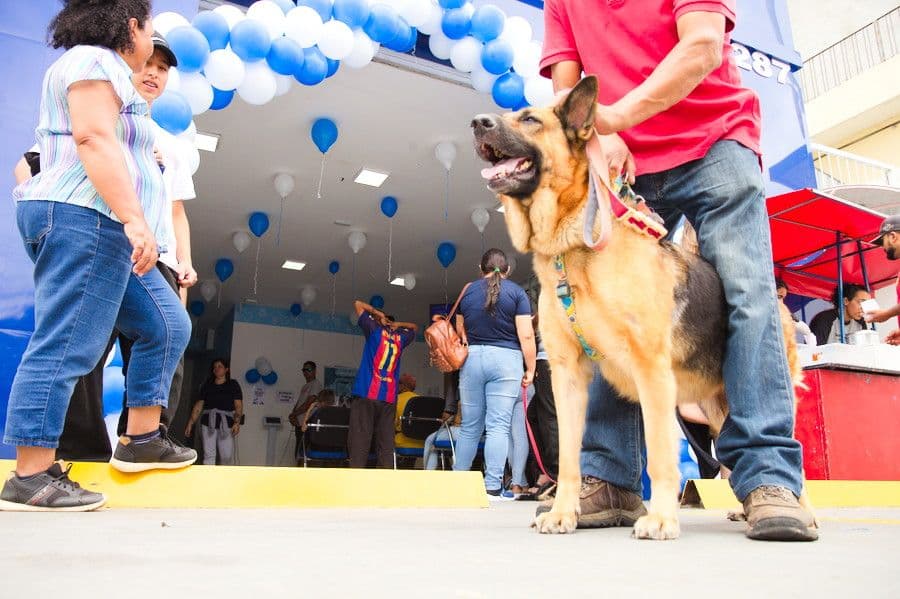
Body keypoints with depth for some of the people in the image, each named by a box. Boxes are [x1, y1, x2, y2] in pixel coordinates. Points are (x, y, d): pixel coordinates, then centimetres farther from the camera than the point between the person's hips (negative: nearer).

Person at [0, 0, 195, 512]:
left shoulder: (108, 72, 30)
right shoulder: (95, 60, -3)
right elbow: (94, 138, -18)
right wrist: (134, 218, -26)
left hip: (105, 231, 11)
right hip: (83, 218, -11)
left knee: (169, 326, 9)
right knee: (66, 346, -12)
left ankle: (141, 439, 12)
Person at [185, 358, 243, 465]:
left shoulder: (233, 385, 6)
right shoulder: (207, 385, 14)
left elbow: (238, 406, -2)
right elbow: (198, 406, 15)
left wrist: (237, 422, -16)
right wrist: (190, 423, 8)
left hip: (226, 424, -2)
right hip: (208, 423, 3)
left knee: (227, 457, -7)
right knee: (208, 455, 0)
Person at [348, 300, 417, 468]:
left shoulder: (375, 329, 7)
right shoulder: (400, 337, 16)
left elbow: (358, 304, 15)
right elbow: (414, 327, 38)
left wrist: (377, 314, 19)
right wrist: (398, 325, 24)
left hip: (366, 394, -3)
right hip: (389, 398, 4)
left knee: (360, 442, -8)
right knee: (386, 444, 2)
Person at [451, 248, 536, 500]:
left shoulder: (468, 291, 11)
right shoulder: (516, 292, 0)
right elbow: (526, 335, -6)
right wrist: (530, 369, 0)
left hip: (472, 359, 3)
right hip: (505, 359, -3)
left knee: (469, 427, 11)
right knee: (498, 426, -4)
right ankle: (492, 487, -6)